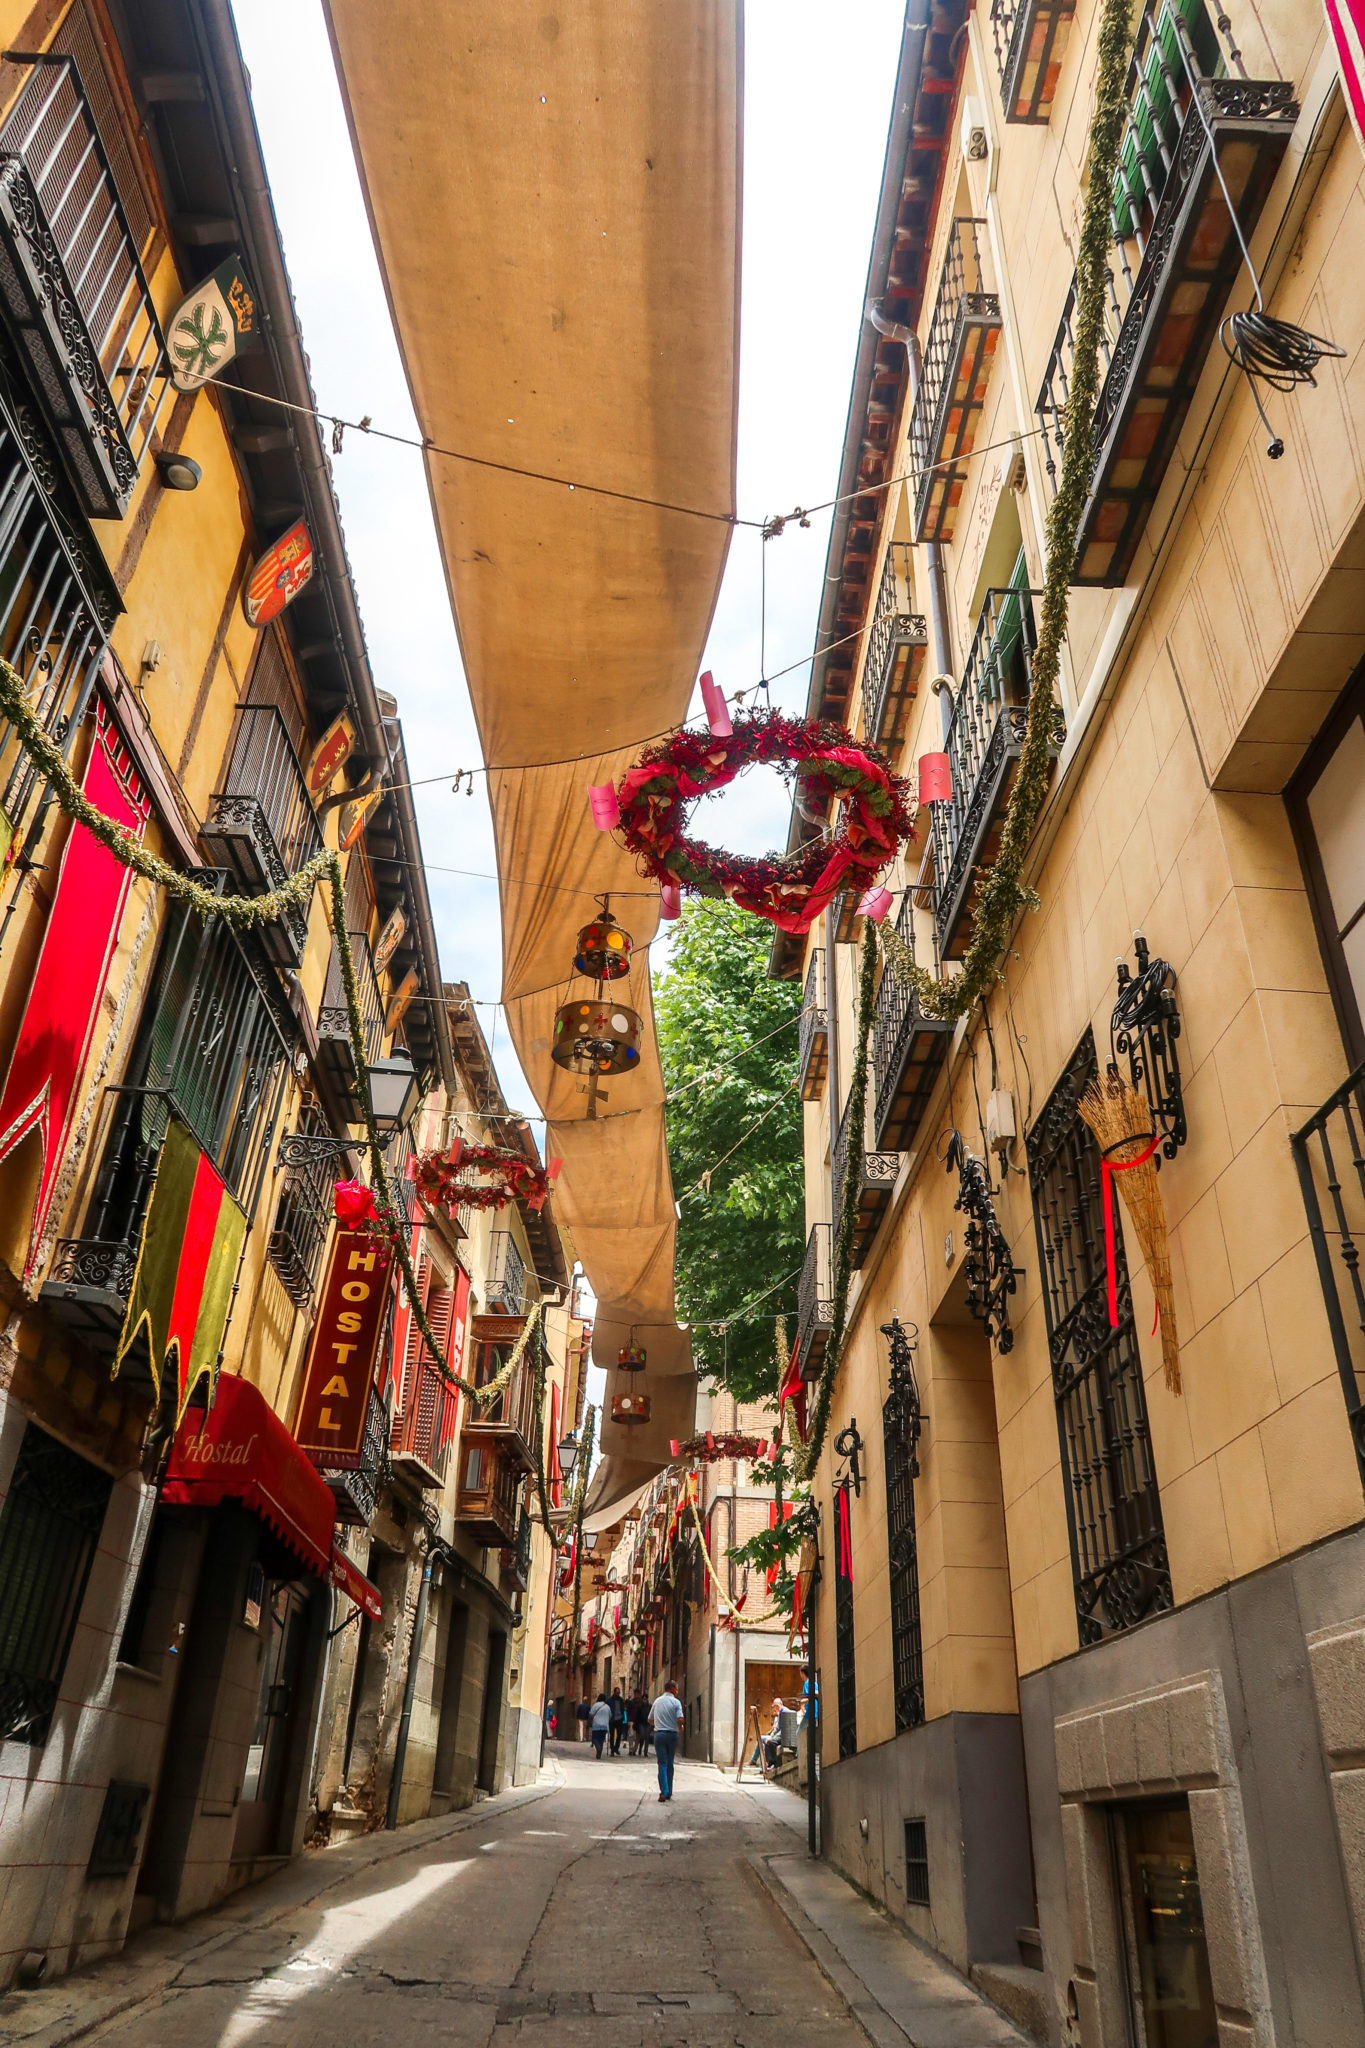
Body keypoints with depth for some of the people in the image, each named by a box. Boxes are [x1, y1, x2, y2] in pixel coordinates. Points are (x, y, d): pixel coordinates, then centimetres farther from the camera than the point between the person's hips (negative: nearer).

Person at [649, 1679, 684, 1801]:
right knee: (670, 1764, 12)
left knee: (662, 1764, -2)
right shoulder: (676, 1702, -4)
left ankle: (664, 1792, -15)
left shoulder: (657, 1701, 9)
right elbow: (680, 1719, -16)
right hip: (672, 1735, -2)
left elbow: (650, 1720, 15)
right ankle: (669, 1792, 17)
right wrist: (680, 1727, 4)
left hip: (659, 1734, 2)